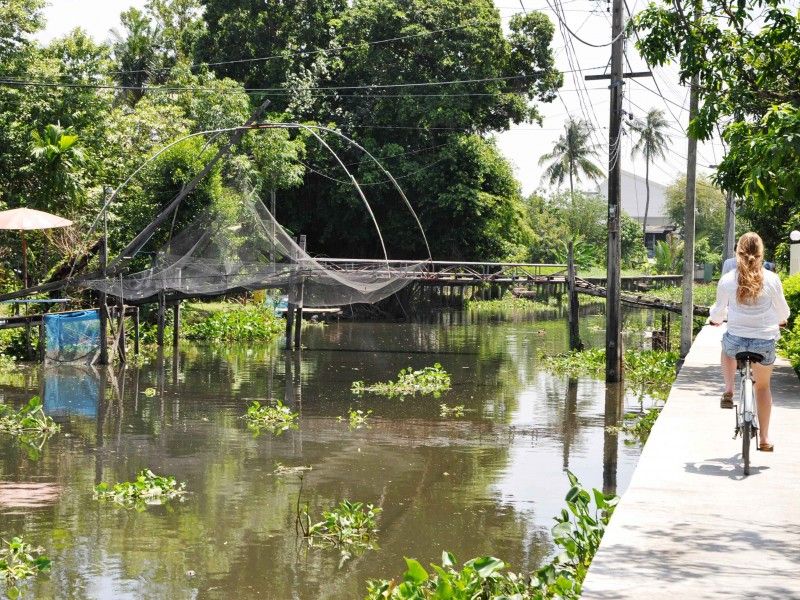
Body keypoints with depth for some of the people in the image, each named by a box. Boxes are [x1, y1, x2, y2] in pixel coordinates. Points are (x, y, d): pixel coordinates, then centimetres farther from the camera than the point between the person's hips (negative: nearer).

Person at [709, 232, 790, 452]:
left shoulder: (727, 280, -6)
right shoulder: (771, 279, -7)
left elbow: (719, 309, 7)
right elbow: (782, 309, 7)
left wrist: (714, 319, 31)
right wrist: (781, 320, 31)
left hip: (736, 339, 0)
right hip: (765, 342, 0)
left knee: (727, 350, 38)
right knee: (763, 386, 21)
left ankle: (728, 390, 16)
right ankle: (764, 438, 21)